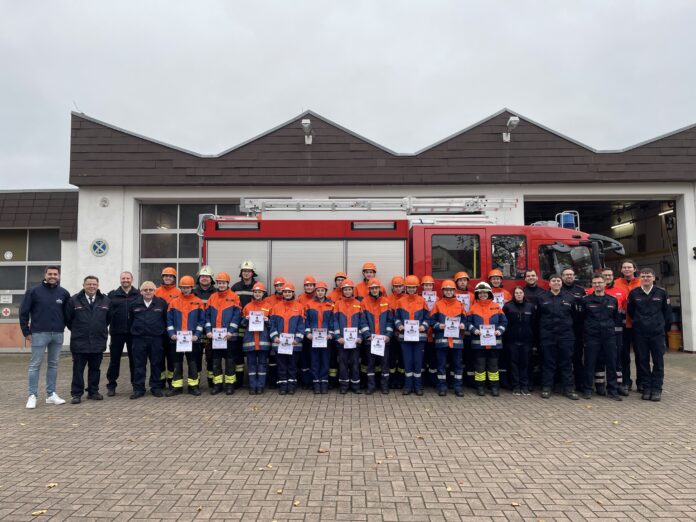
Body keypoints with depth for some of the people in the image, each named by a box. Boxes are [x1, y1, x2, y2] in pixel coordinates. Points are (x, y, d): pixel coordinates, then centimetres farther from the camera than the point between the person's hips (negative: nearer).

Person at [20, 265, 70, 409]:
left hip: (58, 334, 3)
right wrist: (26, 332, -3)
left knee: (53, 365, 10)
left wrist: (64, 327, 8)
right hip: (39, 334, -3)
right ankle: (32, 395, 9)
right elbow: (23, 312, -2)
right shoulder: (33, 291, -4)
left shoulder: (64, 293, 4)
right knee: (35, 365, 2)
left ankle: (51, 394, 17)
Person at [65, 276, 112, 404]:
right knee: (78, 369, 3)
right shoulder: (74, 300, -3)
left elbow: (109, 318, 14)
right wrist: (76, 330, 9)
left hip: (98, 342, 2)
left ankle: (93, 392, 22)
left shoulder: (105, 301, 4)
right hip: (79, 342, -2)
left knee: (95, 369, 11)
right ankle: (77, 394, 11)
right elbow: (67, 319, 4)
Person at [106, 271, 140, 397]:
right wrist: (110, 325, -9)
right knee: (114, 359, 6)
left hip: (134, 332, 0)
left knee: (134, 358, 8)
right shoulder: (112, 295, 6)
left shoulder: (139, 295, 4)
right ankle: (111, 385, 15)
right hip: (117, 332, 0)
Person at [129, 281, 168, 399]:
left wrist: (164, 332, 6)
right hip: (139, 339, 1)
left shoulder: (161, 303, 2)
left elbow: (166, 319, 7)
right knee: (139, 364, 4)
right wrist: (134, 331, 11)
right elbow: (130, 320, 12)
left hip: (156, 339, 0)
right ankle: (138, 388, 11)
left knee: (157, 364, 5)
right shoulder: (135, 304, 4)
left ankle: (156, 387, 15)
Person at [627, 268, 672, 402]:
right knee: (643, 361, 6)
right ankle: (646, 388, 15)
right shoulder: (634, 293, 1)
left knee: (658, 361, 3)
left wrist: (665, 327, 7)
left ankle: (656, 389, 11)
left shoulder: (662, 292, -1)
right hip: (640, 333, 1)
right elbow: (630, 312, 10)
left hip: (658, 332, -1)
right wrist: (638, 323, 9)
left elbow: (667, 311, 5)